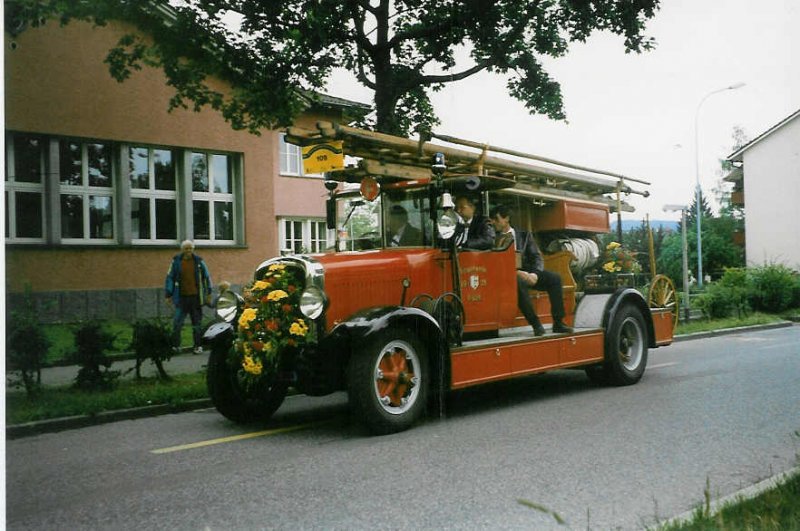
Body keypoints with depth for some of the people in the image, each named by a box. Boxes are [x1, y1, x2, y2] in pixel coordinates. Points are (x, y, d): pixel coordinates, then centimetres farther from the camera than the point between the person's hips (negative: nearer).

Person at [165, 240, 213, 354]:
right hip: (181, 297, -1)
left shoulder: (198, 261, 5)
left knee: (197, 322, 7)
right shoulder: (176, 261, 1)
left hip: (196, 297, 1)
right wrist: (169, 294, 2)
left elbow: (206, 276, 12)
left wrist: (208, 292, 10)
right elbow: (170, 277, 4)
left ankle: (198, 345, 15)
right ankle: (175, 345, 4)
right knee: (177, 323, -5)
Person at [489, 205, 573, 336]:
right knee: (518, 282, -38)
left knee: (555, 278, -22)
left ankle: (558, 323, -22)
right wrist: (517, 272, -18)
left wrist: (535, 274, -14)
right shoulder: (493, 239, 10)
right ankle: (536, 324, -35)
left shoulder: (524, 235, 16)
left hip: (528, 272, 3)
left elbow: (537, 258, 8)